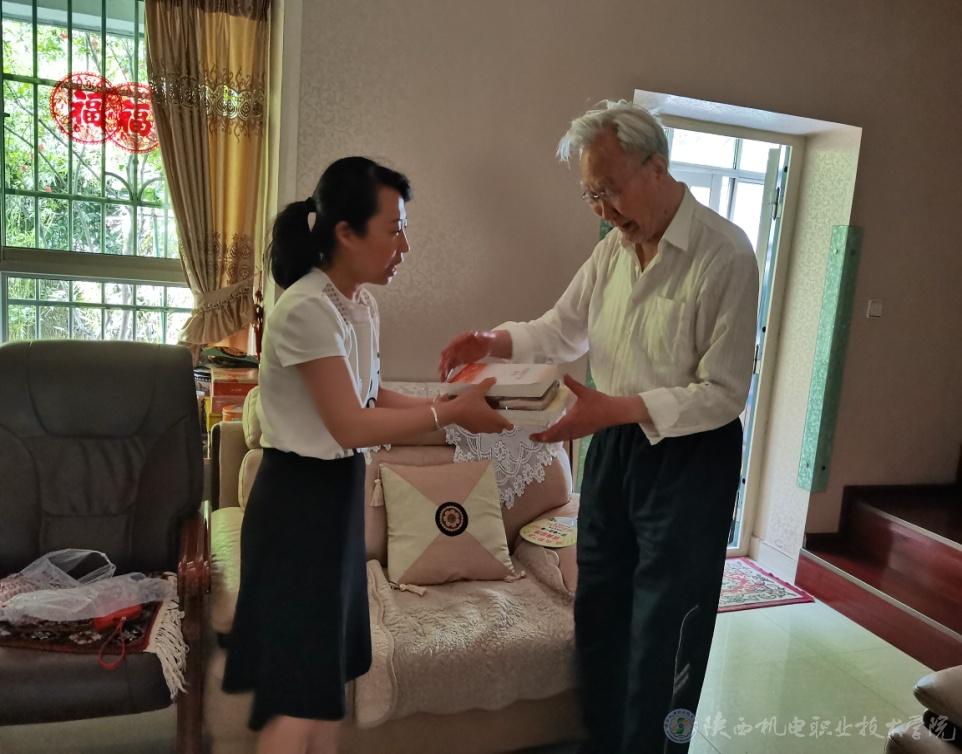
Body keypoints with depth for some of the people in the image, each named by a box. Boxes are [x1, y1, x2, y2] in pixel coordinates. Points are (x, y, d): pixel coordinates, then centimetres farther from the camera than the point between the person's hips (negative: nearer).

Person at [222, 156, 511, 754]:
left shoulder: (362, 303, 6)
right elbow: (352, 425, -23)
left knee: (327, 672, 18)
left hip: (342, 489, 9)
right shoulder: (308, 308, -22)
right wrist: (450, 413, -18)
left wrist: (454, 405, -3)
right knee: (299, 688, 1)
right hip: (300, 497, -9)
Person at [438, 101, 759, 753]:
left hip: (690, 456, -7)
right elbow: (564, 328, 12)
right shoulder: (614, 247, 3)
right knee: (598, 611, 18)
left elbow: (724, 392, -19)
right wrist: (496, 342, -7)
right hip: (614, 443, 7)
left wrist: (618, 408, -29)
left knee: (662, 633, 6)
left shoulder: (724, 255, -18)